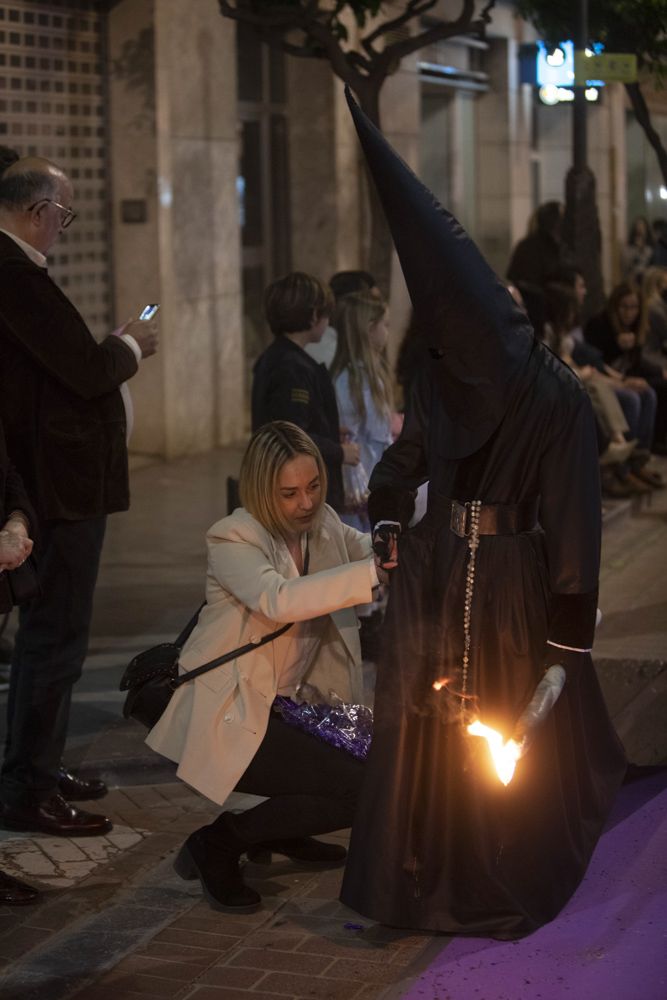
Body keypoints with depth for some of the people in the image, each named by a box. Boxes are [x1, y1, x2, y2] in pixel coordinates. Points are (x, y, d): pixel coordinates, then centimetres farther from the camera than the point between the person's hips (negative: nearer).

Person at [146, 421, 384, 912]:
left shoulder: (325, 526, 3)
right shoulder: (232, 540, -18)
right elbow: (280, 600, -37)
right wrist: (374, 572, -44)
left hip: (287, 707, 8)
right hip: (229, 719, -8)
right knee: (361, 788, -20)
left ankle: (282, 833, 19)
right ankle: (218, 844, -5)